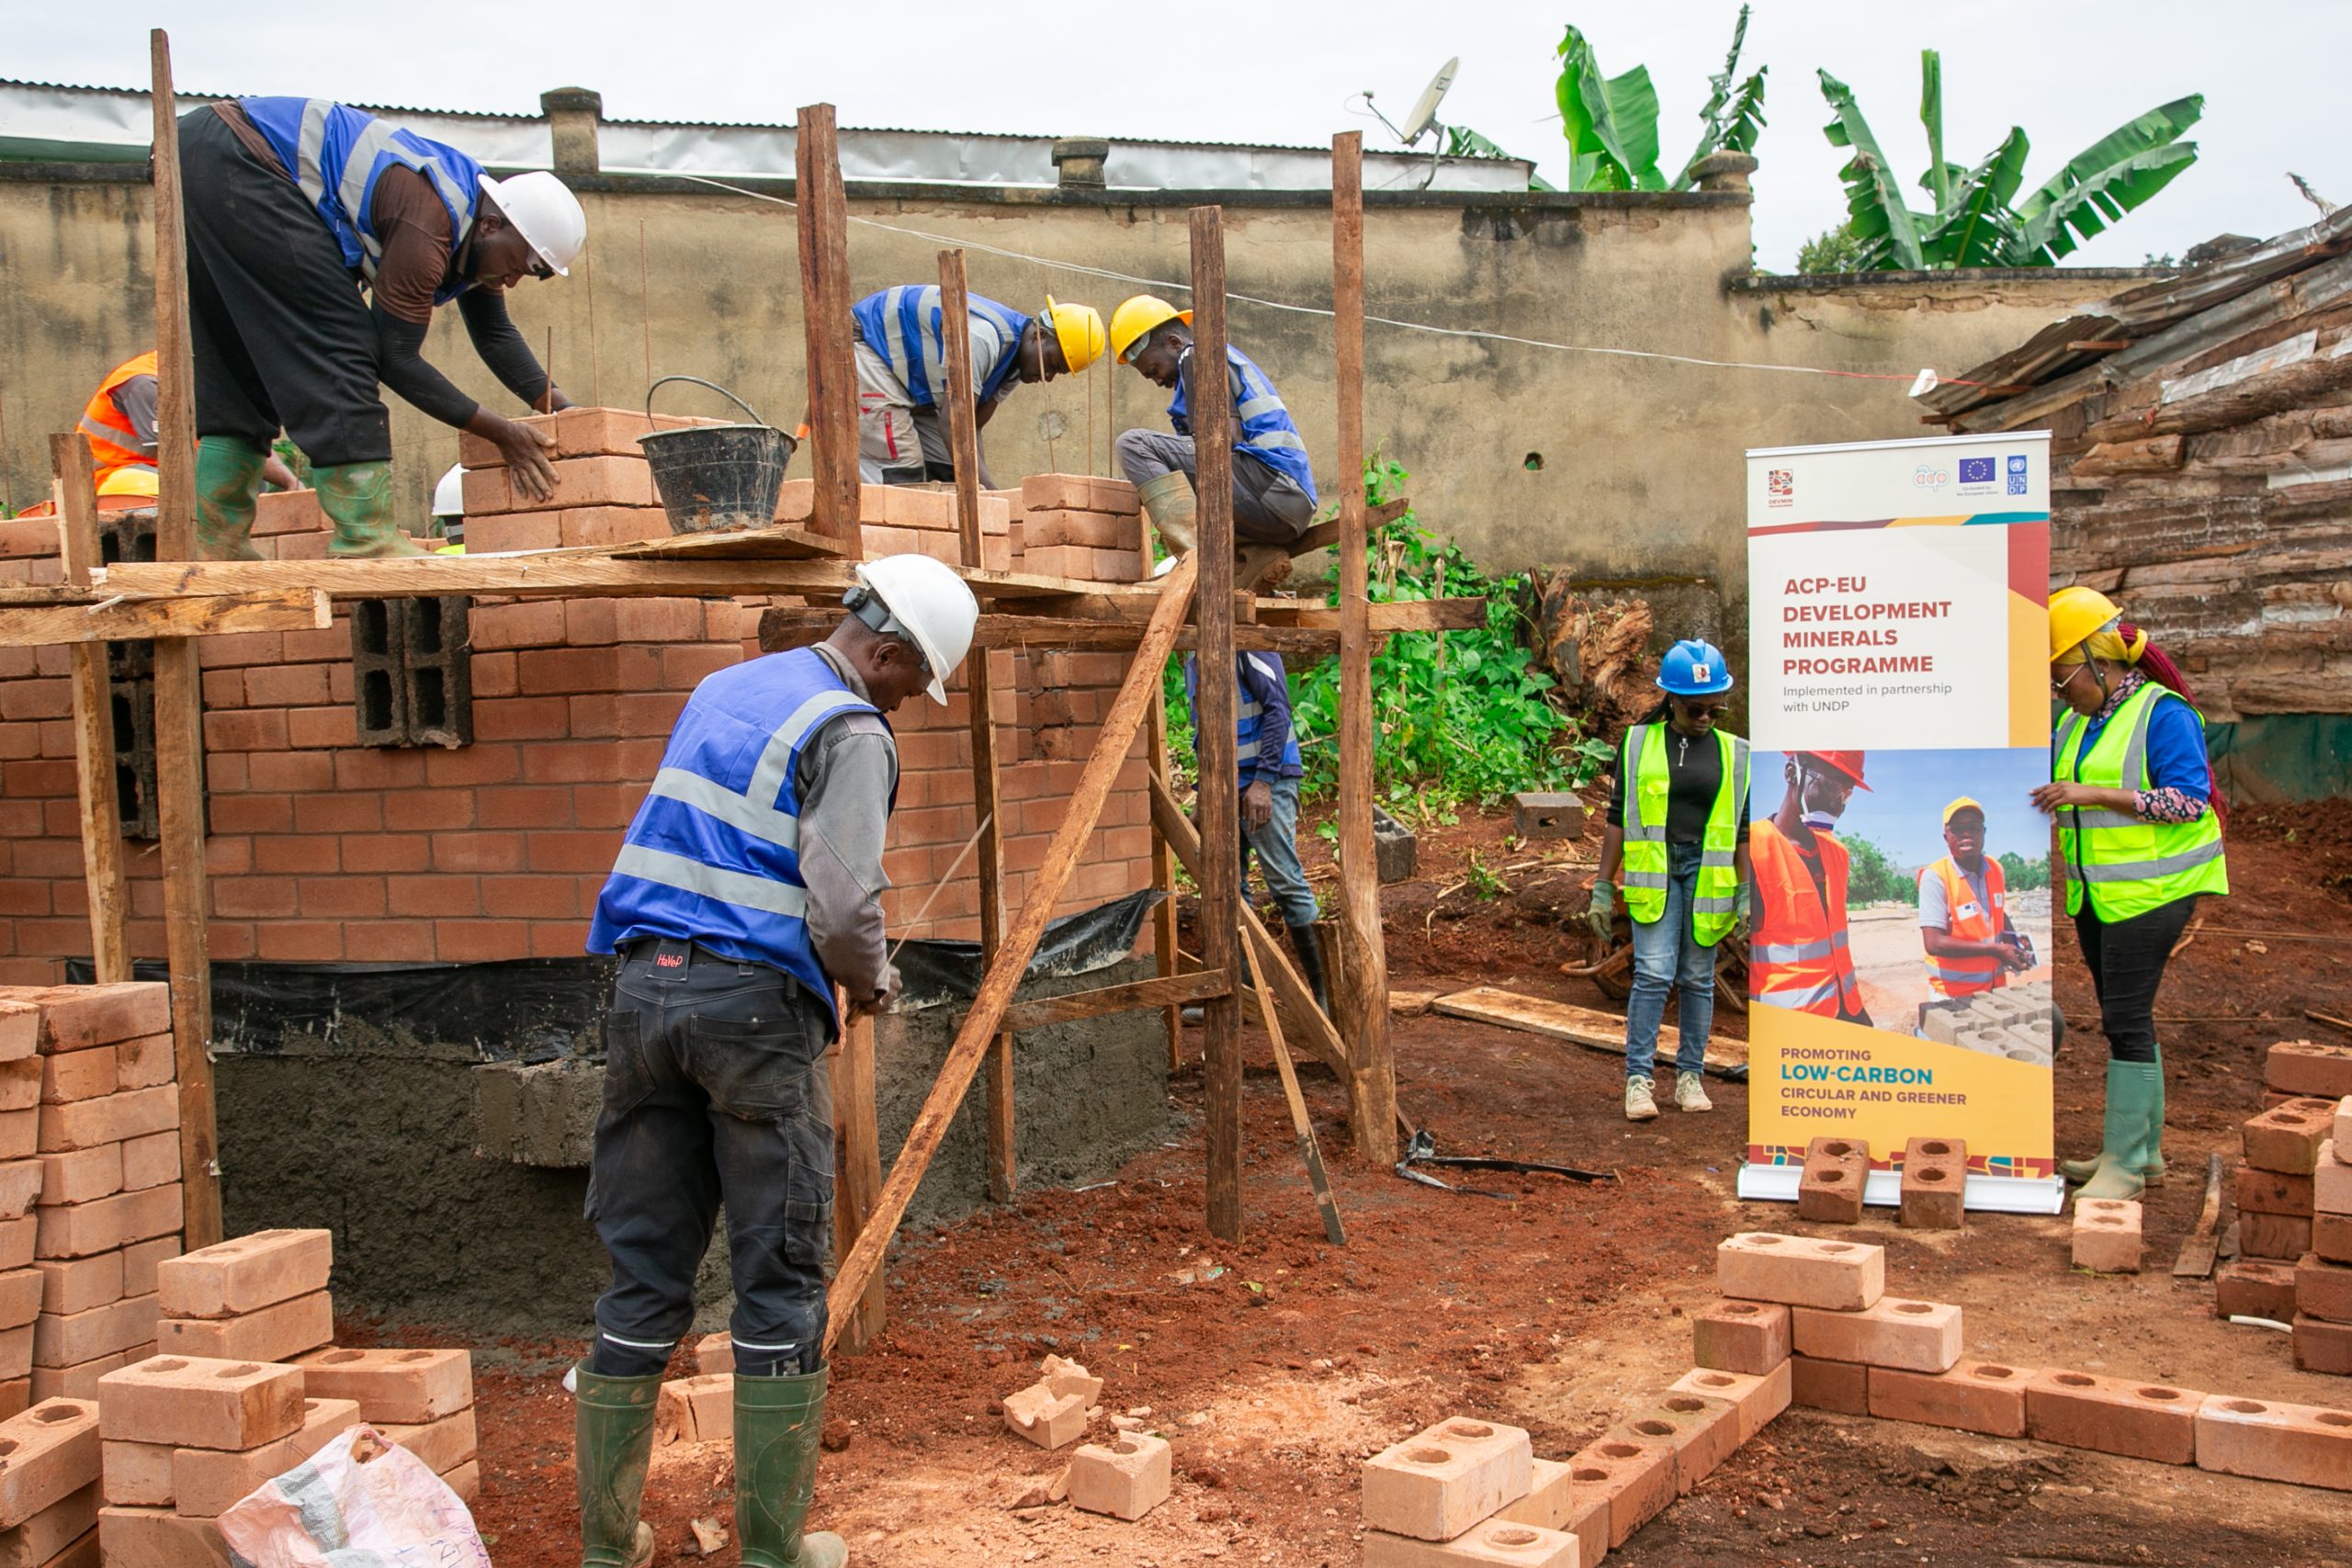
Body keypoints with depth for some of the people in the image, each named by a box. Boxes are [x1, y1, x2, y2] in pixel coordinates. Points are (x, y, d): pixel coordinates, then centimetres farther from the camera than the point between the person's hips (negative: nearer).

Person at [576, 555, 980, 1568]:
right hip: (756, 1001, -7)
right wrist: (871, 980, 4)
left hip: (646, 986, 7)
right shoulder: (850, 730, -6)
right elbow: (843, 907, -17)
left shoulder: (721, 689, 19)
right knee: (780, 1279, 4)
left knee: (644, 1273, 11)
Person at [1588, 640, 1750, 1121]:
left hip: (1708, 875, 2)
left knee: (1698, 978, 6)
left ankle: (1690, 1076, 16)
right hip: (1653, 874, -2)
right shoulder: (1638, 744, 5)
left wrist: (1746, 895, 5)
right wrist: (1603, 889, 4)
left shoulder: (1734, 753, 9)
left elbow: (1743, 829, 11)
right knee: (1654, 974, -10)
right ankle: (1639, 1079, -6)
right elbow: (1617, 818, 6)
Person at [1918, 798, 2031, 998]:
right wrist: (1995, 950, -22)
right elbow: (1933, 943, -24)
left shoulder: (1995, 869, 3)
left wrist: (2013, 940, 1)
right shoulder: (1935, 878, -17)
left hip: (1996, 985, 6)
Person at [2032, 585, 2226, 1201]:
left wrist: (2092, 793, -24)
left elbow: (2189, 799, -20)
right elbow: (2050, 784, 25)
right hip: (2095, 894, 8)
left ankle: (2124, 1162, -4)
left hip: (2150, 890, -8)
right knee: (2124, 1017, 13)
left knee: (2126, 1018, -9)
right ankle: (2145, 1147, 23)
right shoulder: (2075, 722, 12)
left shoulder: (2164, 714, -12)